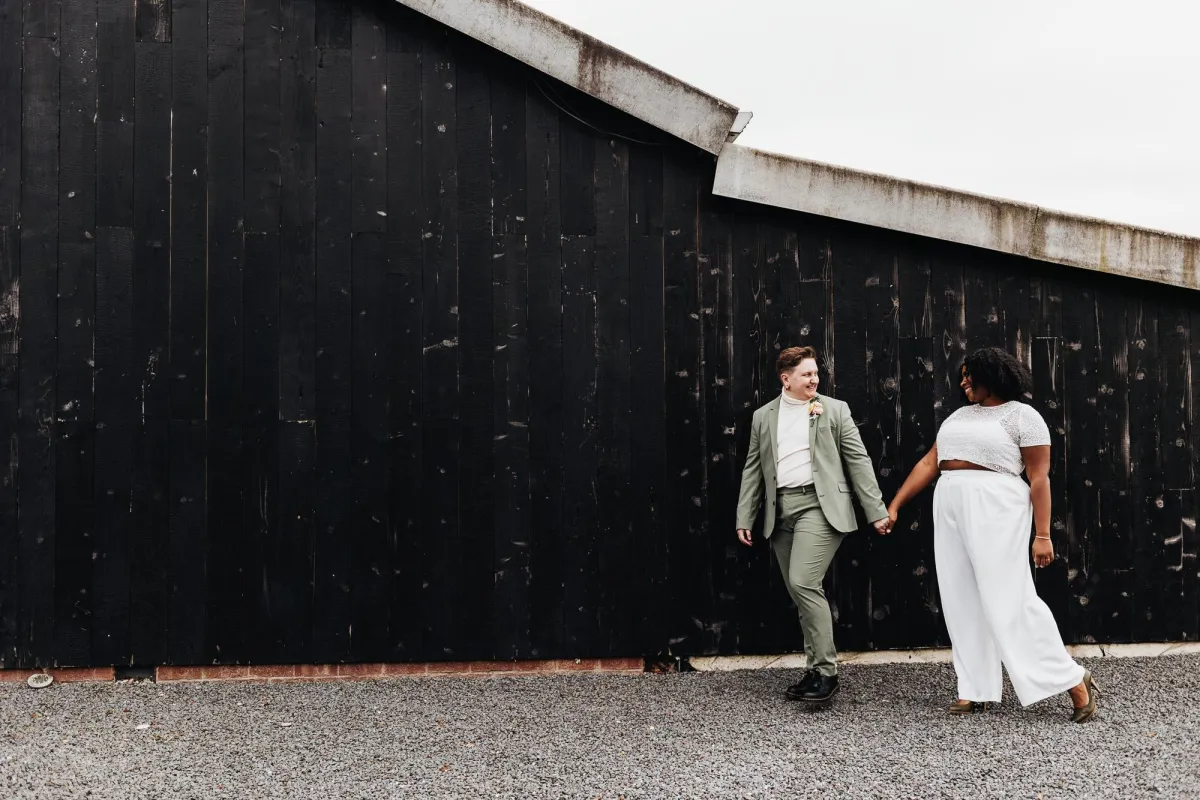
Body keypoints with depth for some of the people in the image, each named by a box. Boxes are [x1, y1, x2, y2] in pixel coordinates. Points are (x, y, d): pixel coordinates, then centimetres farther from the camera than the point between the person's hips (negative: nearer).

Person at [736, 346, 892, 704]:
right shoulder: (763, 417, 13)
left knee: (803, 583, -18)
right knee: (801, 592, 8)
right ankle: (816, 671, 17)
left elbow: (858, 460, 2)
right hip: (780, 511, 4)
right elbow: (753, 470, 14)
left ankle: (825, 671, -10)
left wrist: (877, 510, -2)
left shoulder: (834, 410, 4)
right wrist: (744, 518, 8)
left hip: (819, 505, -4)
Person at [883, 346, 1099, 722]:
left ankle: (1072, 679, -2)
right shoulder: (959, 416, 18)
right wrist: (894, 505, 12)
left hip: (996, 508, -7)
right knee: (963, 602, 4)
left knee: (1010, 599, -11)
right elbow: (928, 464, 17)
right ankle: (977, 690, 8)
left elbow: (1039, 478, -6)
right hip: (951, 510, 7)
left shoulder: (1022, 415, -2)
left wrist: (1042, 534, -12)